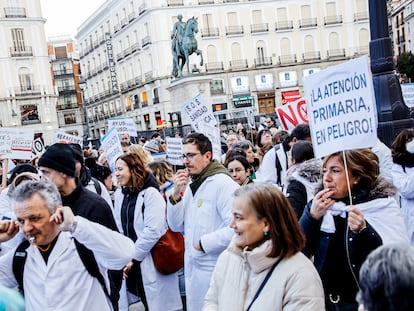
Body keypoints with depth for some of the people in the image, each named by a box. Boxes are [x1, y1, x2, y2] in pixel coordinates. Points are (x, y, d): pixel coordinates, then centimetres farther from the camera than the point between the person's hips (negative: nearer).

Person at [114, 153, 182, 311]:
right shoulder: (120, 194, 8)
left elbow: (152, 231, -18)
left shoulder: (150, 193, -11)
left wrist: (133, 258, -14)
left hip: (150, 263, -6)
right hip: (129, 264, 6)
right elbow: (118, 228, 10)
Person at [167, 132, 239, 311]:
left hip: (216, 269, -8)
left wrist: (203, 244, -16)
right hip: (193, 267, 8)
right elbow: (176, 226, 8)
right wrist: (176, 194, -6)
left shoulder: (223, 184, -15)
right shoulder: (190, 186, 10)